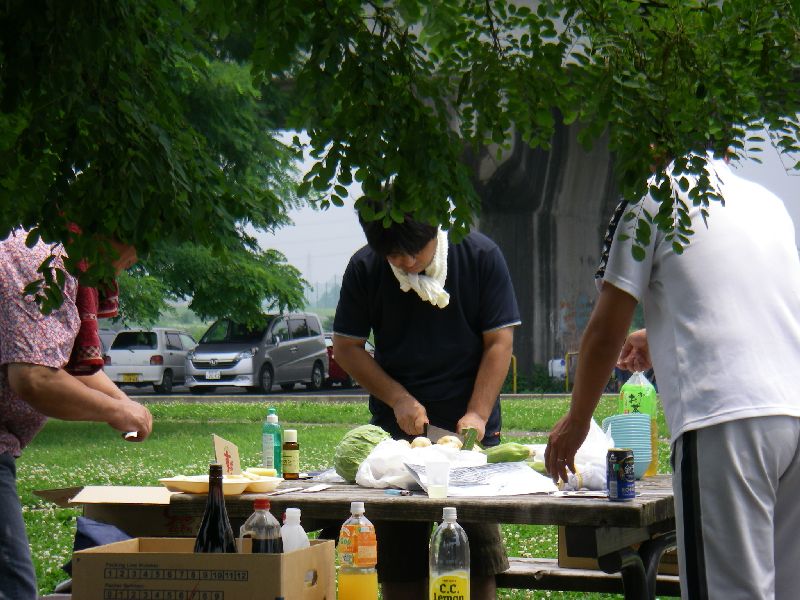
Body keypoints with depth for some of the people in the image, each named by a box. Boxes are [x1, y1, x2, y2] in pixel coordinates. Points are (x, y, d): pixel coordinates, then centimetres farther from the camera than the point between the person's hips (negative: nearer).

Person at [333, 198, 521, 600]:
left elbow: (499, 342, -4)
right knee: (398, 566, 4)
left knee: (476, 562, -1)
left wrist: (476, 415, -14)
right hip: (395, 430, 1)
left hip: (470, 430, -1)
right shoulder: (365, 269, -2)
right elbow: (346, 348, 3)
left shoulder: (481, 257, -5)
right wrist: (398, 399, -9)